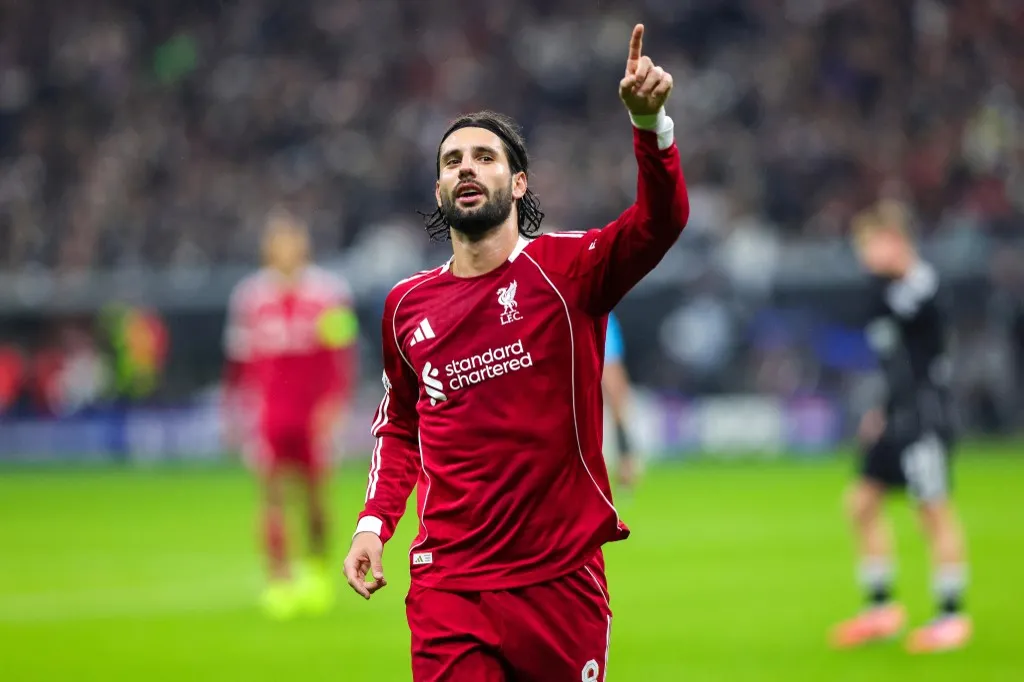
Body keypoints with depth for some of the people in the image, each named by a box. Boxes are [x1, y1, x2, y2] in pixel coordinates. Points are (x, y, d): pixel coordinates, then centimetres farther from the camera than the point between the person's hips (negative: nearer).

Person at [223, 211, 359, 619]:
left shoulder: (330, 293, -1)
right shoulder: (250, 296, 4)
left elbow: (345, 354, 0)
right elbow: (239, 359, 9)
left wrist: (335, 402, -10)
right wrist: (236, 412, 8)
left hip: (314, 413, -1)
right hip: (269, 413, 1)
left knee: (314, 494, 6)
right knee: (272, 496, -6)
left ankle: (319, 572, 26)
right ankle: (278, 580, -5)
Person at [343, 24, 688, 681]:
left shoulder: (568, 269, -1)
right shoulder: (408, 305, 10)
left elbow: (662, 221, -19)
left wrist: (649, 122, -36)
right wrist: (373, 522, 8)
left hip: (563, 576, -2)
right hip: (450, 588, 2)